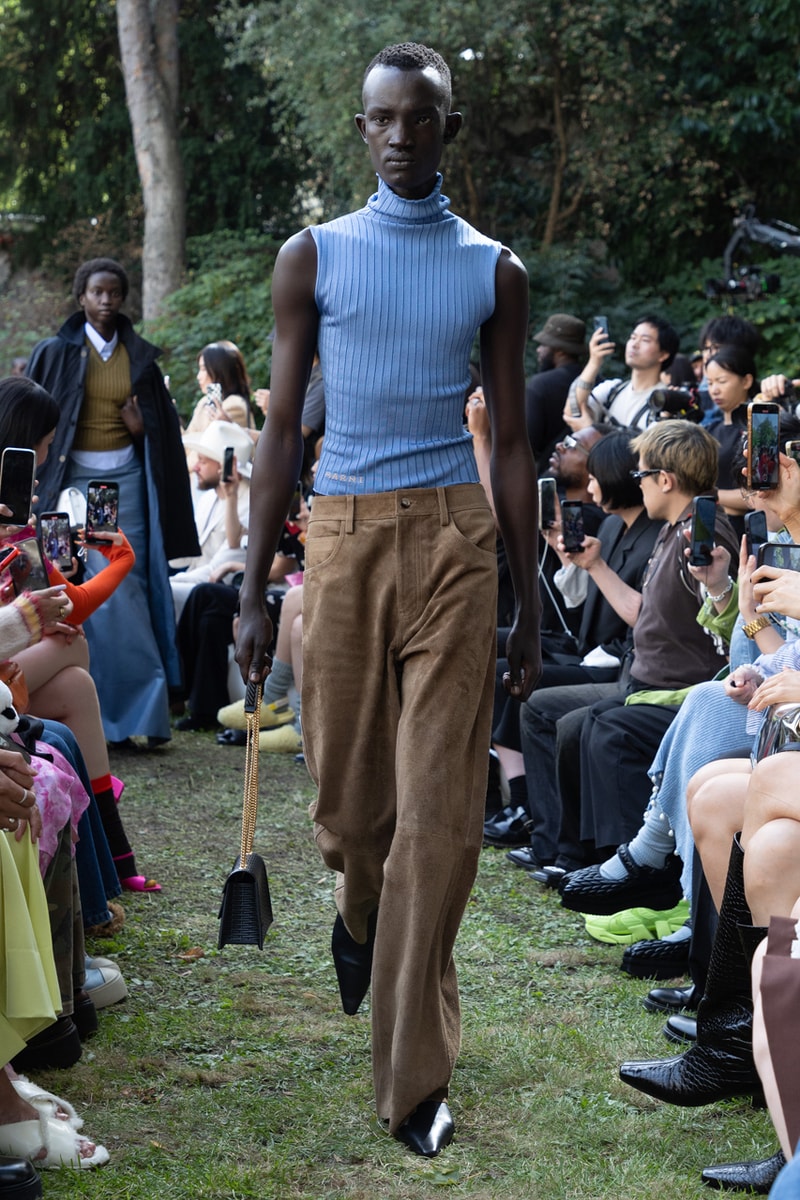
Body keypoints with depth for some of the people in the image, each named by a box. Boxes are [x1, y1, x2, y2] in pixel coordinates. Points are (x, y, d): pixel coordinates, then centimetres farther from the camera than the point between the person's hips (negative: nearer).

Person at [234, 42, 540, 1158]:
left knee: (441, 805, -6)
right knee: (349, 789, 7)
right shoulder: (314, 257, 7)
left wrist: (528, 603, 8)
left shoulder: (494, 271, 9)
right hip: (343, 532, 1)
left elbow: (511, 444, 11)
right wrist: (252, 591, 3)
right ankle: (361, 915, 44)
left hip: (455, 535, 0)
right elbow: (281, 432, 7)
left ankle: (414, 1078, 0)